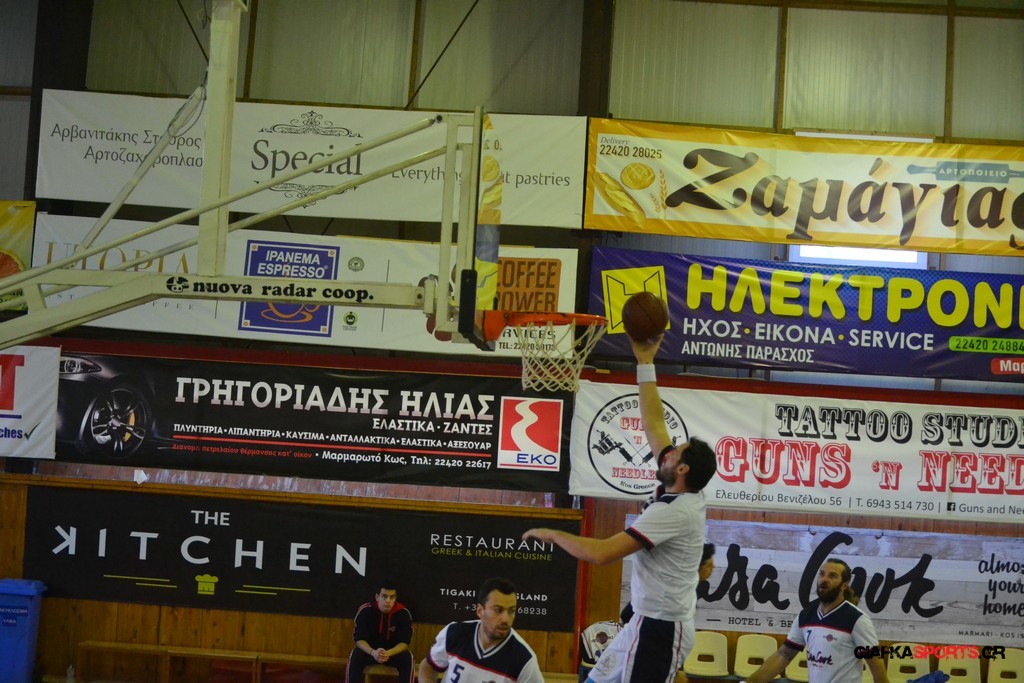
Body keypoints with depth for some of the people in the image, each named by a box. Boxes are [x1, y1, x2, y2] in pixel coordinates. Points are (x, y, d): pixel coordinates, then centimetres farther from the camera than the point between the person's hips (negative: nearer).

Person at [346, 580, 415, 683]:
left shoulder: (403, 613, -17)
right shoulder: (365, 611, -18)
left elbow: (404, 642, -18)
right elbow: (359, 639, -19)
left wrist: (388, 653, -39)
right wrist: (373, 652, -40)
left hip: (394, 652, 0)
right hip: (370, 650, 0)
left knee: (407, 659, -31)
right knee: (355, 657, -31)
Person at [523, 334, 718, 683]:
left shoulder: (673, 511, -21)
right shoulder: (682, 495, 4)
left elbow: (601, 552, -26)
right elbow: (654, 423, 13)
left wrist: (551, 534, -11)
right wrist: (645, 362, 15)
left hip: (660, 627, -10)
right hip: (647, 620, 10)